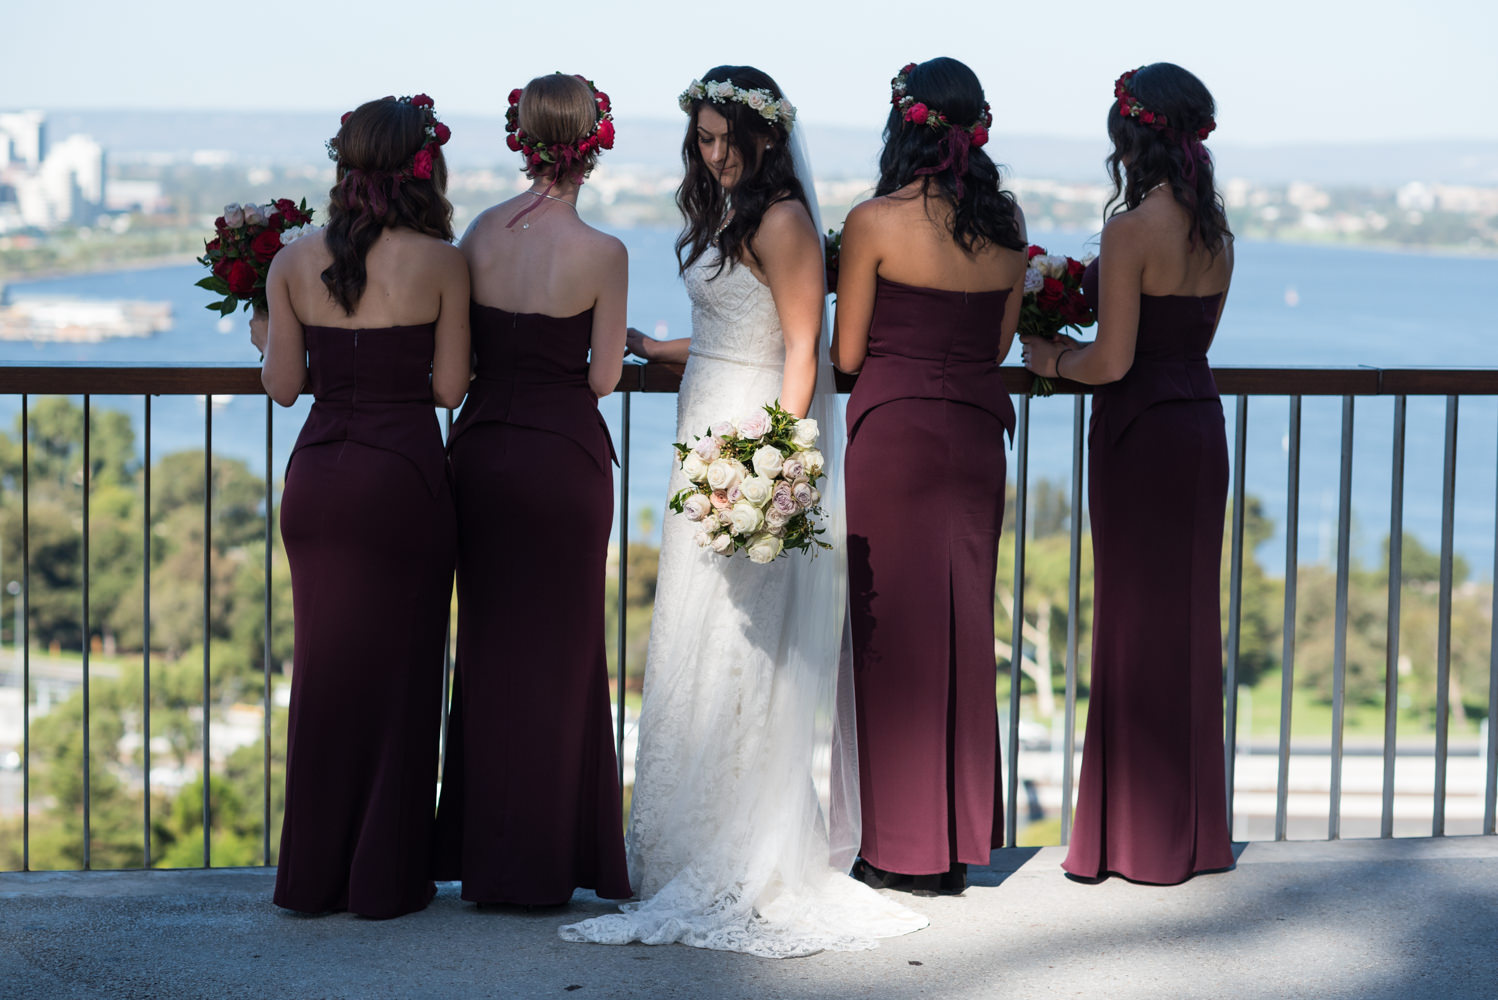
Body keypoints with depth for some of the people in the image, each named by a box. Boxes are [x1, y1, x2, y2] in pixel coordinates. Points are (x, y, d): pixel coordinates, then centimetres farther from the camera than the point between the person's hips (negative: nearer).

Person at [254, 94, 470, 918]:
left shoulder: (294, 263, 0)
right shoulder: (441, 264, -8)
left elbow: (283, 385, 3)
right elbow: (449, 388, -5)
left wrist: (265, 340, 23)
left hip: (318, 472, 3)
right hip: (404, 475, -3)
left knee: (324, 666, 14)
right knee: (398, 671, 7)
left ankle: (312, 873, 21)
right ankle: (385, 877, 13)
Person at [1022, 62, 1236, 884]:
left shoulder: (1133, 229, -17)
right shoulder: (1215, 230, 7)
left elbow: (1113, 361, -18)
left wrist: (1053, 361, 1)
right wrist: (1075, 343, 16)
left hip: (1140, 432, -7)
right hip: (1201, 422, 7)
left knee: (1137, 626, 2)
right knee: (1188, 617, 14)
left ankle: (1142, 838, 10)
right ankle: (1194, 832, 22)